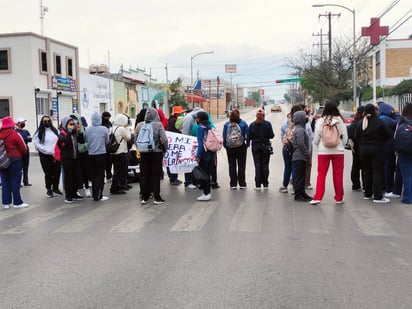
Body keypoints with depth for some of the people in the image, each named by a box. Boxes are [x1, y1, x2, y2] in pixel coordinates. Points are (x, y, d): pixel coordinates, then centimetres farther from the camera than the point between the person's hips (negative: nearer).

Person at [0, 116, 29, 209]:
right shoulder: (15, 134, -13)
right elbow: (23, 148, -9)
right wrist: (20, 154, 10)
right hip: (14, 160, -4)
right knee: (15, 181, 2)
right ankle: (17, 202, 5)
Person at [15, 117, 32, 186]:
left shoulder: (26, 131, 14)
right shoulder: (15, 131, -5)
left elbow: (30, 139, 0)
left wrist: (23, 139, -15)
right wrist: (26, 138, -10)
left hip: (26, 150, 6)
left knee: (26, 167, 11)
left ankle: (26, 181, 18)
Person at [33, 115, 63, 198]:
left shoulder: (55, 130, 8)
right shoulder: (40, 132, -3)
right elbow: (36, 143, -8)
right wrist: (46, 150, -13)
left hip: (56, 155, 3)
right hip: (45, 156, -3)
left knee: (57, 172, 4)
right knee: (48, 173, 2)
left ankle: (55, 188, 18)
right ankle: (49, 190, 14)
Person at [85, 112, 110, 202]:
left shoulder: (87, 129, -6)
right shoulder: (104, 129, -10)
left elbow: (86, 141, 5)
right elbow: (107, 141, 2)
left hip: (91, 155, 3)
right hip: (101, 154, -3)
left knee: (93, 174, 14)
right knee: (100, 175, 4)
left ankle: (94, 194, 18)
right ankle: (98, 195, 2)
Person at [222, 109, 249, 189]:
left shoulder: (226, 124, -4)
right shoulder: (243, 123, -8)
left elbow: (224, 136, -3)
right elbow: (247, 135, -7)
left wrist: (225, 145, 6)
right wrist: (247, 144, 4)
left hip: (229, 147, 1)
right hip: (241, 147, -1)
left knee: (232, 165, 10)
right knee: (241, 165, 8)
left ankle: (233, 184, 10)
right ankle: (242, 184, 10)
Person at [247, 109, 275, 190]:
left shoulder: (252, 125, -5)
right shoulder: (267, 124, -8)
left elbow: (249, 137, -4)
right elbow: (271, 136, -7)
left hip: (255, 147, 1)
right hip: (266, 147, 0)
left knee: (257, 165, 4)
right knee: (265, 165, 7)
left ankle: (258, 185, 3)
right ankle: (265, 184, 10)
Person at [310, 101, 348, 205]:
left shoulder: (320, 121, -6)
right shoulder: (340, 120, -3)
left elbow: (316, 138, -4)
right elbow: (345, 138, 1)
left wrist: (318, 146, 15)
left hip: (323, 151, -1)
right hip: (338, 151, 1)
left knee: (321, 174, 4)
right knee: (338, 175, 9)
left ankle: (317, 197, -2)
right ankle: (339, 198, 17)